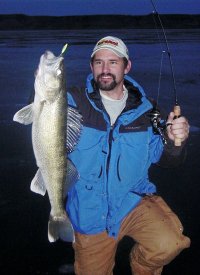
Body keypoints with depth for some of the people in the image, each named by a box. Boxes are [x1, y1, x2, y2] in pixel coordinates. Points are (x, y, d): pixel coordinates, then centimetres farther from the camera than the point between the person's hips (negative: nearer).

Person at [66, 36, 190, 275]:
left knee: (168, 244, -26)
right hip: (89, 214, 0)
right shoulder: (74, 103, -8)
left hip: (133, 200, 0)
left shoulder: (144, 109, -3)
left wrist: (174, 140, -20)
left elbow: (162, 157, 3)